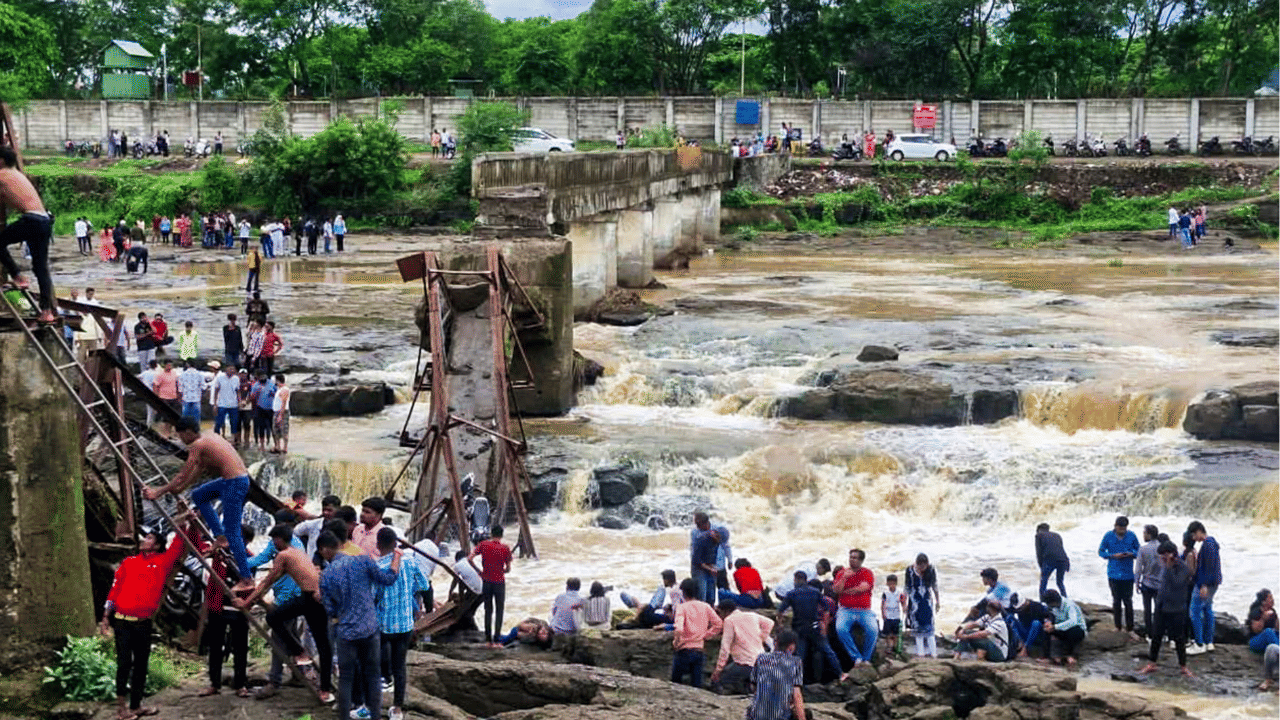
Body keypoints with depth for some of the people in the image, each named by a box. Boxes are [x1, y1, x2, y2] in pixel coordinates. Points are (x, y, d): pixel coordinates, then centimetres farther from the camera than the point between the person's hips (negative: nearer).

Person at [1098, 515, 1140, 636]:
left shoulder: (1131, 536, -1)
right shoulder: (1108, 536, -1)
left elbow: (1138, 551, 8)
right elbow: (1101, 551, 4)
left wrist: (1131, 554, -14)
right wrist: (1113, 556, -13)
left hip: (1128, 575, -1)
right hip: (1114, 574, 1)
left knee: (1128, 601, -1)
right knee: (1116, 601, 9)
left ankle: (1129, 628, 7)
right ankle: (1118, 626, 21)